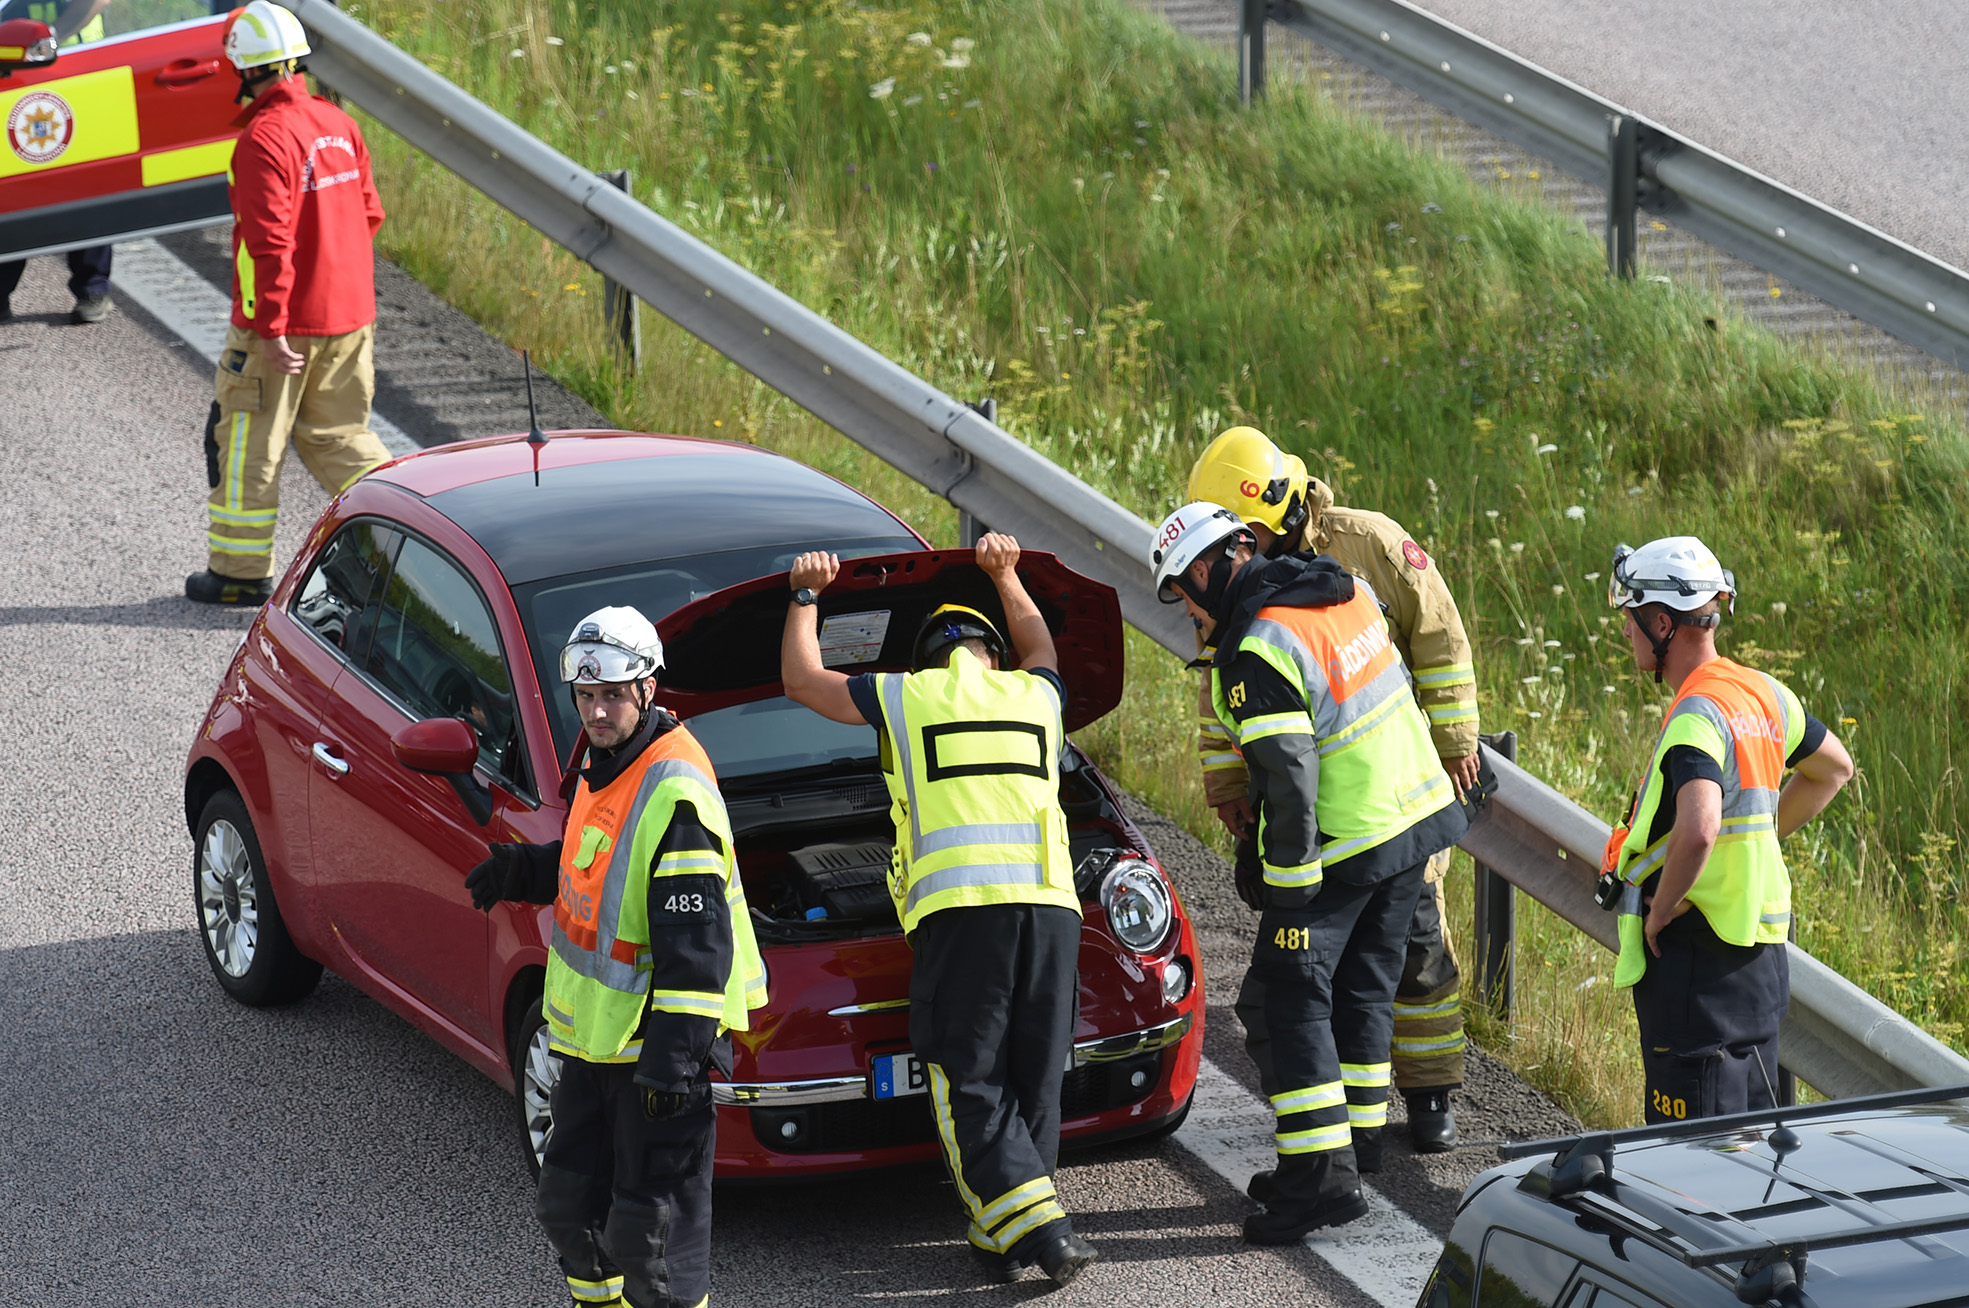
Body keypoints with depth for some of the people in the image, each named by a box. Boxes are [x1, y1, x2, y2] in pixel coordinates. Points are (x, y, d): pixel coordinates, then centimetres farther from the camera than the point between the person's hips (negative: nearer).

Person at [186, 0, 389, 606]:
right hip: (348, 317, 7)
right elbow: (368, 212, 14)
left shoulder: (263, 140, -19)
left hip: (278, 324, -7)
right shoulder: (338, 124, 6)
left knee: (249, 445, 6)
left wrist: (271, 328, -22)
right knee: (337, 436, 16)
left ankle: (240, 572, 14)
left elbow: (268, 241, -23)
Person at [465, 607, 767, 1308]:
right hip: (593, 1035, 10)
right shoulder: (605, 769, 8)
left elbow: (697, 941, -25)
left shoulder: (674, 792, -22)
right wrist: (517, 870, 9)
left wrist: (674, 1056, -27)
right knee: (569, 1198, 21)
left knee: (649, 1223, -6)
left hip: (654, 1039, -10)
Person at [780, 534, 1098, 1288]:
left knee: (971, 1087, -1)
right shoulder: (1035, 696, 22)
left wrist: (806, 597, 41)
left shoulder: (904, 697, 13)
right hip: (1049, 903, 3)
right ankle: (1003, 1238, 11)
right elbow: (1038, 646, 49)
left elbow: (801, 681, 28)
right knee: (1033, 1080, 11)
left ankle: (1039, 1229, -14)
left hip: (959, 909, -3)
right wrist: (1005, 576, 60)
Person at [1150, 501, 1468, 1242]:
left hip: (1341, 846, -8)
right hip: (1417, 814, 8)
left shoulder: (1258, 655, -21)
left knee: (1296, 994, -2)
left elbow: (1288, 784, -23)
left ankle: (1322, 1174, -8)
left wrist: (1282, 877, -15)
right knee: (1363, 989, 15)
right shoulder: (1349, 591, 4)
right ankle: (1341, 1155, 21)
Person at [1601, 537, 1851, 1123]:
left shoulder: (1696, 717, -21)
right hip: (1760, 947, 9)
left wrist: (1662, 910, -21)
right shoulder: (1763, 692, 7)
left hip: (1695, 952, -9)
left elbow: (1698, 829, -37)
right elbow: (1834, 769, 25)